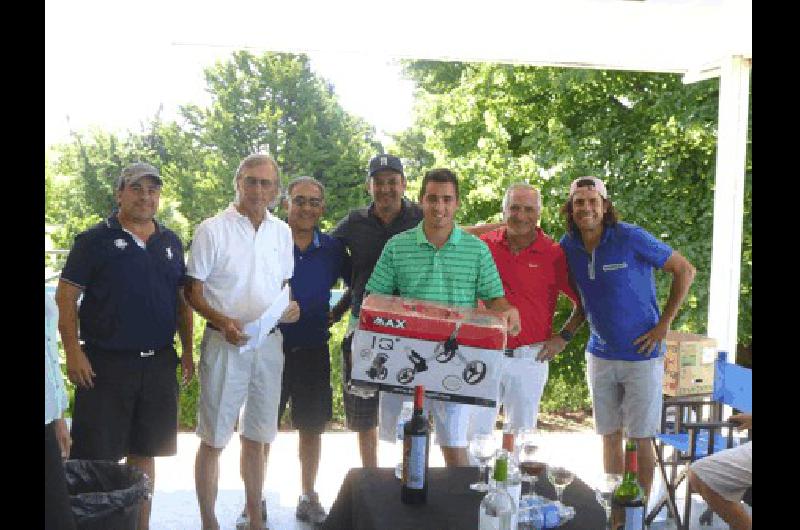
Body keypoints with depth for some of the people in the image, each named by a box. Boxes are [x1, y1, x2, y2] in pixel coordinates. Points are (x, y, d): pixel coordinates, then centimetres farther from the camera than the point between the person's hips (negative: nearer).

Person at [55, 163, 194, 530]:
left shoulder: (170, 242, 11)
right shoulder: (95, 240, -2)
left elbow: (182, 300, 16)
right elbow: (66, 296, -4)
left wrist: (188, 350, 11)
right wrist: (73, 352, -11)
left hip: (158, 363, 4)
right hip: (105, 363, -4)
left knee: (144, 453, 13)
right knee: (97, 457, 1)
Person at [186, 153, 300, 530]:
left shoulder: (282, 232, 8)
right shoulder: (212, 229, -6)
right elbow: (193, 290, -5)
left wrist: (290, 308, -4)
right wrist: (223, 321, -20)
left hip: (269, 343, 4)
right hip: (225, 343, -4)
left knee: (257, 436, 15)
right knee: (213, 439, 3)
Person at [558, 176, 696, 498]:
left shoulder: (631, 238, -15)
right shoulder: (569, 247, -1)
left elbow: (685, 270, -7)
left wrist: (664, 323, -8)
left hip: (641, 354, -4)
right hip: (600, 356, 4)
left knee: (640, 438, 4)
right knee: (610, 436, 13)